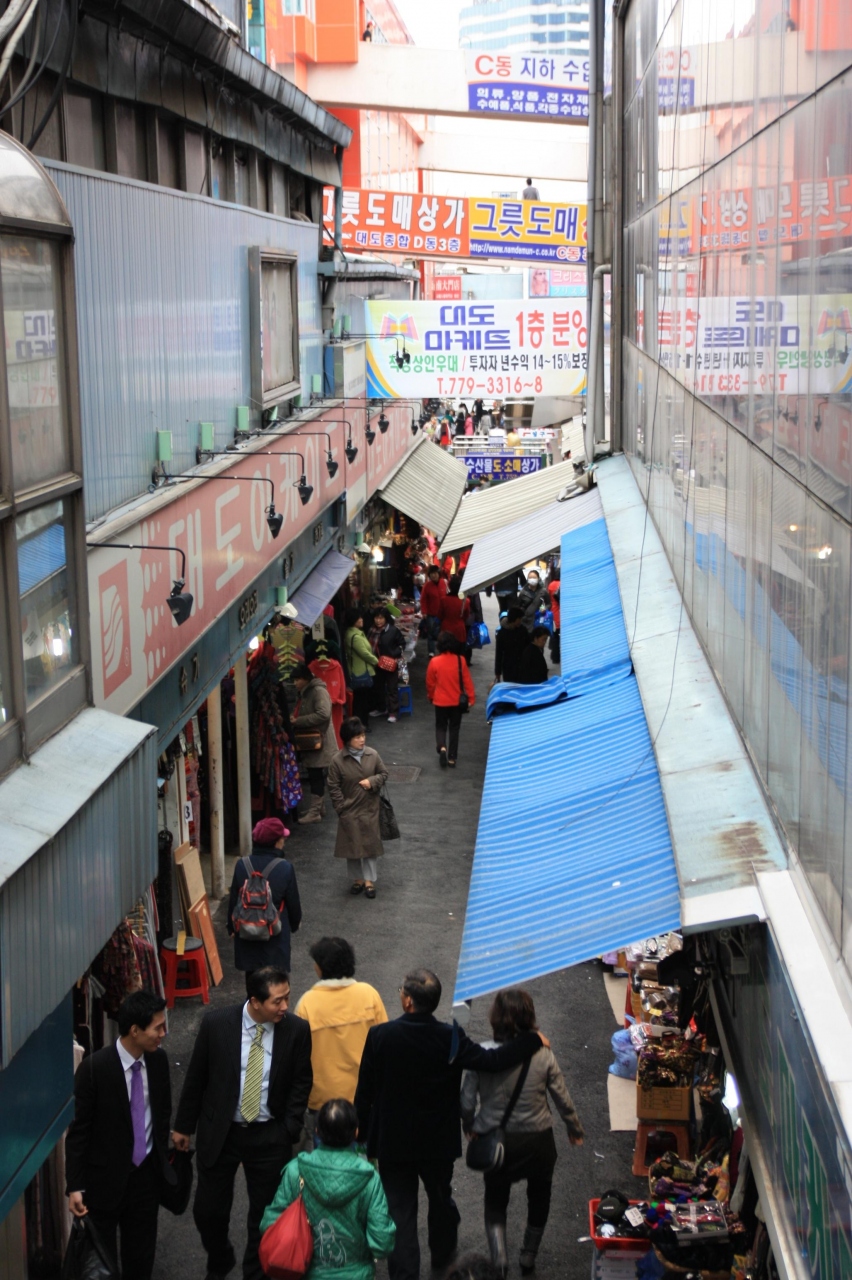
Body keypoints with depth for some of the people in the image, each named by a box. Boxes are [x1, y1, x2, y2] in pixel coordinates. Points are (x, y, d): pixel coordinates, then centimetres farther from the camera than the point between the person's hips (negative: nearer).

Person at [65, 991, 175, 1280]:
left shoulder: (158, 1060, -5)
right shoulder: (94, 1067, -21)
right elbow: (78, 1129, -15)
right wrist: (75, 1186, -15)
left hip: (146, 1173, 5)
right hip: (105, 1177, -5)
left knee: (141, 1256, 15)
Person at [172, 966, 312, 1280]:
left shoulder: (297, 1030, -13)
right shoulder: (216, 1023, -14)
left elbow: (301, 1083, -2)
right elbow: (195, 1077, -2)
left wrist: (290, 1131, -7)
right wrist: (184, 1125, 5)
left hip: (269, 1137, 0)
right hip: (219, 1132, 0)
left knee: (265, 1213, 11)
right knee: (208, 1209, 11)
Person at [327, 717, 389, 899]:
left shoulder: (372, 755, -6)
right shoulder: (338, 760, -13)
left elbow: (384, 774, 5)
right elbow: (333, 787, -6)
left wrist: (373, 781, -15)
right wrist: (341, 807, -9)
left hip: (370, 809, 1)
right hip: (349, 811, -1)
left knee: (371, 844, 5)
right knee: (352, 845, 9)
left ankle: (369, 881, 16)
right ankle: (357, 879, 25)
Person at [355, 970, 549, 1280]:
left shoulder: (380, 1036, -18)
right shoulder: (450, 1038, -19)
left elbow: (365, 1091, -11)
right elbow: (493, 1060, -19)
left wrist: (362, 1130, 4)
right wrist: (532, 1040, -5)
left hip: (393, 1141, -2)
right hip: (438, 1141, 2)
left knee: (400, 1210, 7)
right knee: (440, 1197, 26)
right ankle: (442, 1254, 48)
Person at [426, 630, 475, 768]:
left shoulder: (435, 662, -12)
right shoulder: (460, 660, -10)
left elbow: (430, 683, -1)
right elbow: (467, 680, -6)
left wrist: (431, 697, 16)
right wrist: (471, 697, 3)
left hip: (440, 701, -1)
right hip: (457, 701, 1)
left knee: (441, 726, 15)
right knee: (454, 728, 13)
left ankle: (442, 747, -12)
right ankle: (452, 758, 14)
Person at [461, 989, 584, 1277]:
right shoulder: (543, 1054, -16)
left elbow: (466, 1101, -12)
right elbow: (562, 1098, -6)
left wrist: (469, 1127, 9)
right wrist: (575, 1129, 12)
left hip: (495, 1142, 0)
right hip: (537, 1140, 0)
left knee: (495, 1199, 20)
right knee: (538, 1198, 26)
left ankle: (499, 1256, 0)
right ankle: (528, 1257, 35)